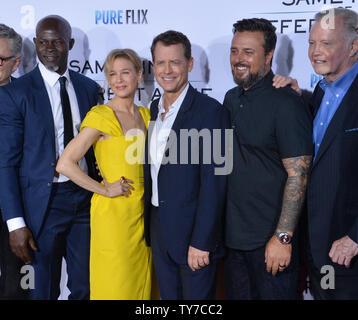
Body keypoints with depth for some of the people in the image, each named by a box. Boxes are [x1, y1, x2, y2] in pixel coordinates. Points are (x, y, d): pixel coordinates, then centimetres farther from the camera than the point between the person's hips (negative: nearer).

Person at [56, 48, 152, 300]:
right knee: (115, 286, 2)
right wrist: (105, 190, -13)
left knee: (141, 283, 14)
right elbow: (64, 164, -15)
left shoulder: (145, 115, 9)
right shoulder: (100, 116, -10)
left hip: (143, 210, 6)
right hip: (113, 211, -6)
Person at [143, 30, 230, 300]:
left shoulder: (210, 111, -15)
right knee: (168, 296, 18)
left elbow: (213, 183, -18)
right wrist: (150, 223, 11)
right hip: (158, 227, 7)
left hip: (192, 232, -7)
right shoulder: (155, 109, 10)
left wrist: (201, 243, -20)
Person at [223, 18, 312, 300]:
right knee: (237, 295, 18)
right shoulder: (231, 99, 8)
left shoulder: (286, 104, -15)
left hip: (270, 239, -7)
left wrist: (283, 237, -21)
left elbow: (298, 176, -18)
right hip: (232, 235, 7)